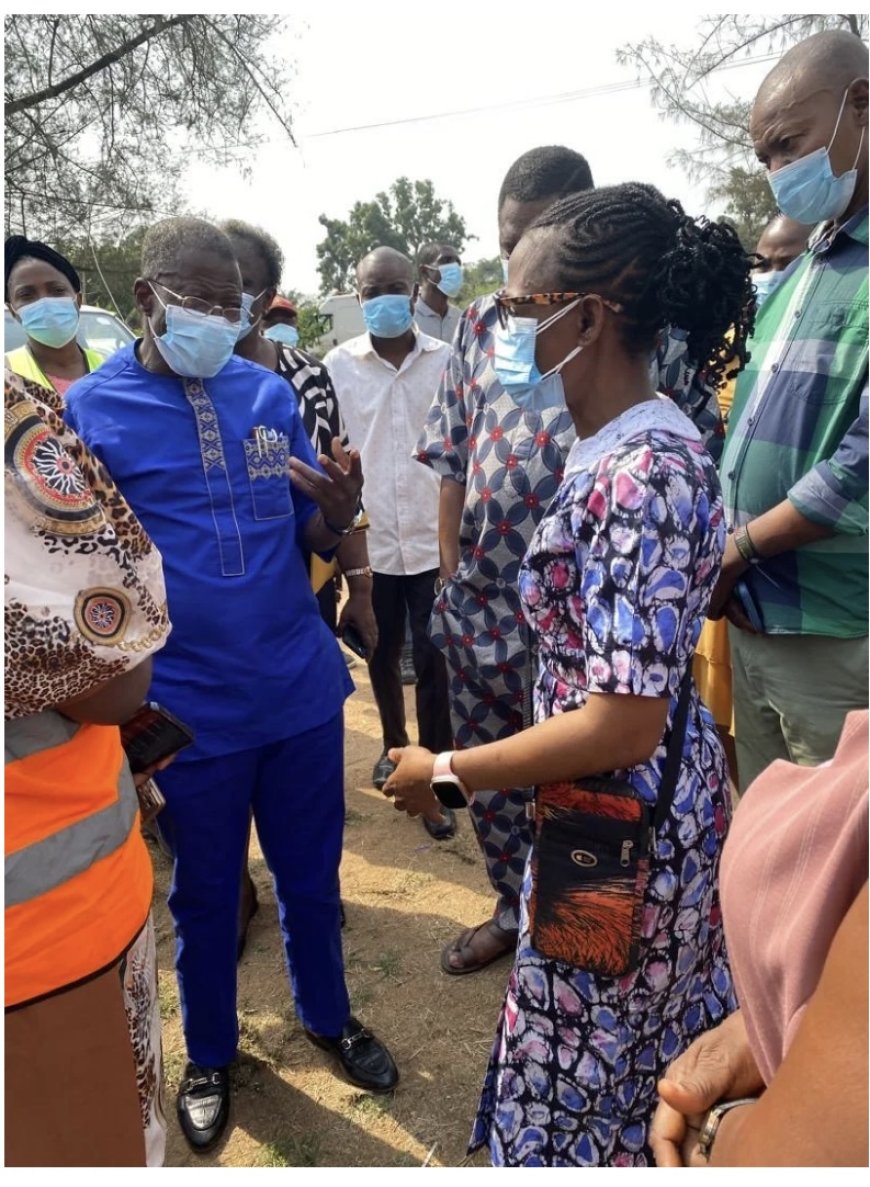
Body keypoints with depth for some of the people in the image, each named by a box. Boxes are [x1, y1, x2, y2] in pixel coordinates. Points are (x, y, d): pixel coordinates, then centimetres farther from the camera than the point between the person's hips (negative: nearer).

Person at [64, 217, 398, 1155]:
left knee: (311, 876, 20)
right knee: (205, 892, 18)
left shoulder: (270, 393, 2)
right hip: (187, 710, -2)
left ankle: (328, 1016, 47)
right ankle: (209, 1054, 45)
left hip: (301, 690, 3)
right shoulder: (87, 410, -7)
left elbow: (315, 538, 5)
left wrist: (340, 508, -16)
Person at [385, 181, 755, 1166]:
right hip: (634, 812, 9)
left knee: (591, 1093, 16)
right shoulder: (633, 444, 3)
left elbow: (622, 725, -27)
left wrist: (447, 773, -17)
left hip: (624, 832, -9)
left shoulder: (637, 474, -27)